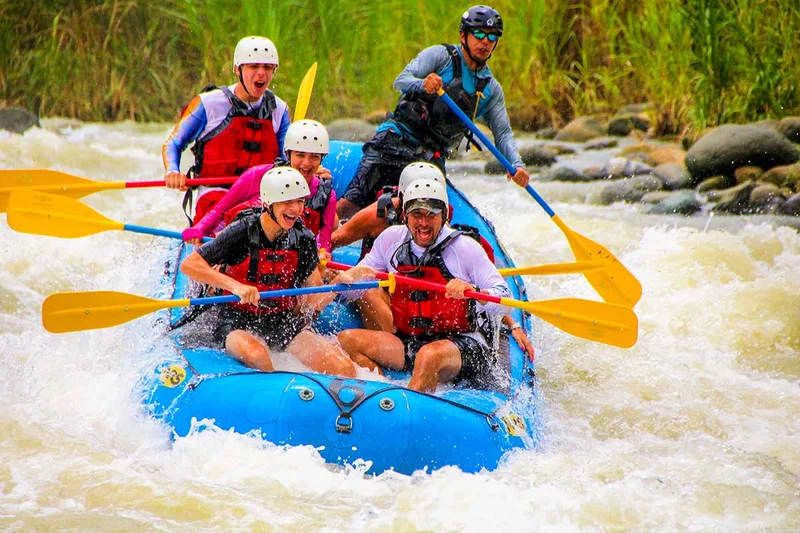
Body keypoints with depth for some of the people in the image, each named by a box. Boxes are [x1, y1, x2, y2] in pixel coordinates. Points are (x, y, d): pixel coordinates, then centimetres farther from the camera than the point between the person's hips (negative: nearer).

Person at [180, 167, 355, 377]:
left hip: (284, 323, 3)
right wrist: (235, 285, -28)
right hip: (239, 321, -3)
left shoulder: (304, 240, 3)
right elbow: (188, 265, -16)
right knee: (256, 356, -39)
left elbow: (314, 302, 4)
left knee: (344, 369, -20)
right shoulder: (243, 233, -11)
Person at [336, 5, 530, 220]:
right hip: (397, 142, -5)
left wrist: (517, 164, -8)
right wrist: (423, 84, -35)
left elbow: (503, 133, 12)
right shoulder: (440, 56, 0)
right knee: (347, 207, -15)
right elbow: (400, 81, -11)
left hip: (431, 161, 5)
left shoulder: (492, 90, 15)